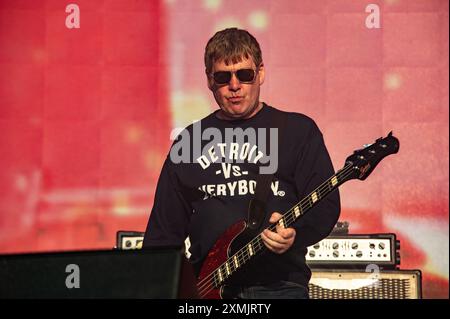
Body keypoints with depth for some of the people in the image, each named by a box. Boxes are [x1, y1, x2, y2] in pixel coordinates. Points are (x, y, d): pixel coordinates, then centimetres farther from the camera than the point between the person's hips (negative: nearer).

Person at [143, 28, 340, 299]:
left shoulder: (298, 131, 8)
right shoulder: (190, 141, 16)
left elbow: (326, 204, 1)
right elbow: (165, 228, 17)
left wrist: (295, 232, -18)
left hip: (278, 284, -2)